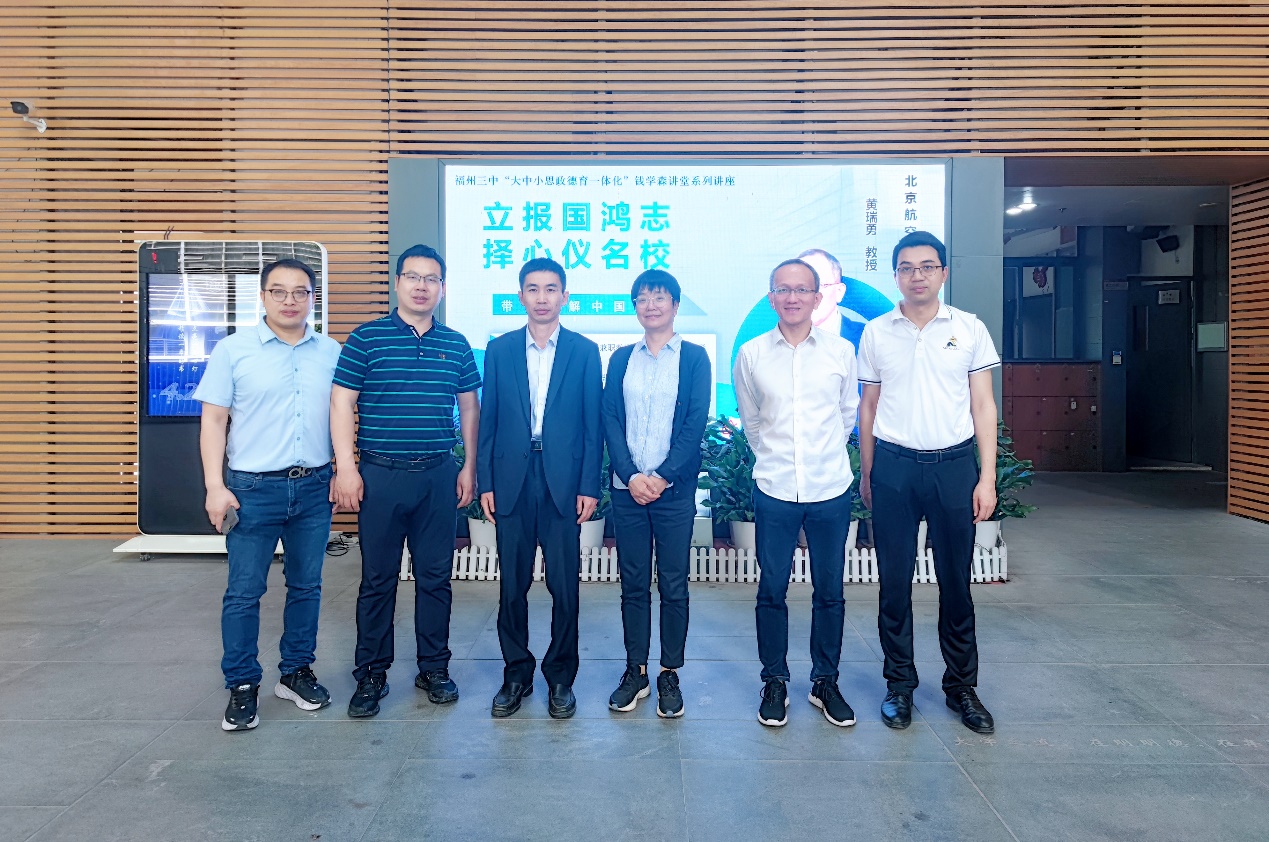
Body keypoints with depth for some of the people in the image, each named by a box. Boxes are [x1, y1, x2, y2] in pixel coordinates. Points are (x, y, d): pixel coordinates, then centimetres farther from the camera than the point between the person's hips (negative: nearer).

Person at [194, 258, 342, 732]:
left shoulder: (331, 353, 5)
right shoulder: (233, 350, -1)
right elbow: (214, 421, -3)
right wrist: (215, 486, -9)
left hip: (314, 486, 3)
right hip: (253, 488, -2)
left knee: (306, 585, 12)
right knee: (244, 591, 3)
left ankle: (296, 671, 28)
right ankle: (242, 687, 17)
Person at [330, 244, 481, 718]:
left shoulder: (456, 345, 7)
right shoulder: (367, 339, -1)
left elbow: (469, 408, 12)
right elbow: (342, 403, -3)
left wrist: (470, 467, 8)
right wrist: (346, 467, -10)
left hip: (439, 475, 2)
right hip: (381, 474, -2)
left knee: (435, 575, 10)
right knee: (378, 579, 7)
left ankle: (434, 667, 24)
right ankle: (371, 674, 20)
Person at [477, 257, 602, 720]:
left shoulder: (584, 351, 3)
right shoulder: (499, 349, 7)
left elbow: (592, 424, 2)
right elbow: (488, 421, 7)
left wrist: (589, 486, -4)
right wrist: (486, 483, 1)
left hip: (564, 483, -1)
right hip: (512, 482, 1)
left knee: (564, 586, 5)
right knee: (512, 585, 8)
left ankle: (561, 676, 21)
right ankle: (516, 673, 24)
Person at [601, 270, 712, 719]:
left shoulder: (694, 357, 3)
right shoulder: (621, 358, 10)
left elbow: (695, 423, -5)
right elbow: (610, 420, 4)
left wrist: (661, 476, -12)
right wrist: (631, 476, -9)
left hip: (674, 488, -2)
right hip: (627, 487, 2)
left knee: (673, 584, 4)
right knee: (633, 583, 8)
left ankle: (670, 674, 16)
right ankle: (635, 671, 19)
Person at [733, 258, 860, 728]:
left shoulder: (841, 351, 0)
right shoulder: (751, 355, 0)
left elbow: (848, 413, 13)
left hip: (831, 488, 1)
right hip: (774, 490, 0)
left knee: (830, 592, 10)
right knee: (772, 589, 7)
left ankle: (825, 681, 26)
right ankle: (774, 682, 23)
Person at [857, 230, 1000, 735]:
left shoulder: (969, 329, 4)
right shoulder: (876, 333, 5)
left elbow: (983, 405, 4)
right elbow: (868, 406, 10)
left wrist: (987, 478, -2)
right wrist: (866, 472, 8)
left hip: (953, 465, 0)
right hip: (893, 466, 1)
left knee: (956, 582, 7)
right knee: (894, 582, 6)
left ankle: (962, 686, 23)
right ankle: (899, 683, 21)